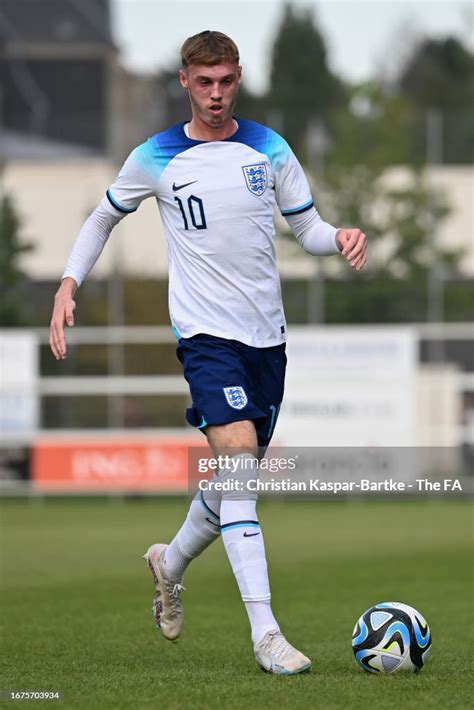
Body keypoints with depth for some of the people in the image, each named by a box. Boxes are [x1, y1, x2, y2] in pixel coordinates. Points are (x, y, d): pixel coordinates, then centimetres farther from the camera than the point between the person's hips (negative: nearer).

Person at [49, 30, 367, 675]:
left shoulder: (269, 149, 5)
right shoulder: (156, 159, -1)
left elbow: (307, 227, 9)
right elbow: (104, 218, 13)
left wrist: (341, 238, -13)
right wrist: (68, 287, 2)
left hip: (267, 333, 4)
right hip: (206, 332, -4)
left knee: (238, 475, 13)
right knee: (238, 461, -22)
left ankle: (171, 562, 44)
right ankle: (266, 634, -25)